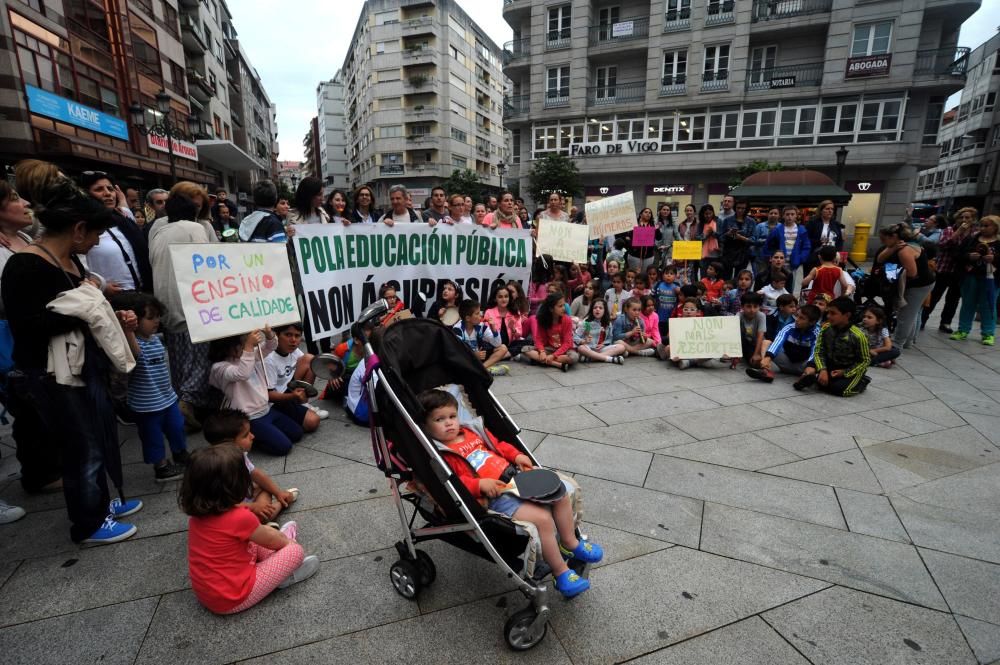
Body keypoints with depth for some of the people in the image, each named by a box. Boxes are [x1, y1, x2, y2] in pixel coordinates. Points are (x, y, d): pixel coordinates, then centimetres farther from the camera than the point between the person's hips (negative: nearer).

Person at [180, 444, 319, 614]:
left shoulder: (198, 511, -6)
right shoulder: (240, 517, -28)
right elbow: (270, 539, -7)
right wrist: (287, 541, 14)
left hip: (204, 593, 8)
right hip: (233, 598, -8)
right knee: (295, 551, -4)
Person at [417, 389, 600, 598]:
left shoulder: (471, 431, 16)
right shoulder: (442, 455, -7)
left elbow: (498, 445, 23)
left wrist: (517, 456, 9)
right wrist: (480, 485, -28)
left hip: (515, 475, 9)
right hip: (495, 496, -8)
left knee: (562, 493, 4)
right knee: (542, 518, -23)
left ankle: (570, 543, 24)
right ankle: (561, 573, -3)